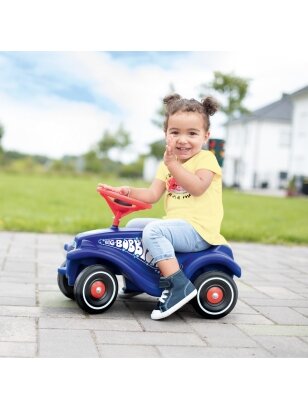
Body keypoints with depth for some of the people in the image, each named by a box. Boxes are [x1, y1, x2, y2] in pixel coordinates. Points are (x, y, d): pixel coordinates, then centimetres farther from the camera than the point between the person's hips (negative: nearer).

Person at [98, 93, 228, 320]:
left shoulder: (206, 159, -5)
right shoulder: (166, 165, 17)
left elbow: (198, 187, -23)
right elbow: (152, 195, 7)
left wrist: (173, 165, -22)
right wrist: (128, 191, -9)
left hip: (198, 229, -9)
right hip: (176, 225, 9)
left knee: (153, 231, -29)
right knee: (134, 225, 15)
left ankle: (178, 285, -30)